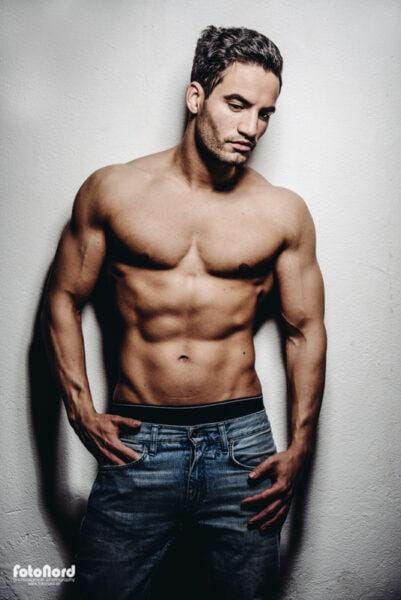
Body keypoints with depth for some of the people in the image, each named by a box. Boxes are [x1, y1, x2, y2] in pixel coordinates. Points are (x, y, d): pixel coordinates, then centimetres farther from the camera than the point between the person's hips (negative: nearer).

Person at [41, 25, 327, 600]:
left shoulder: (284, 213, -1)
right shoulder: (112, 190, -2)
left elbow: (305, 331, 5)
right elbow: (63, 298, 5)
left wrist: (299, 450, 0)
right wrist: (80, 410, -3)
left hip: (241, 443, 1)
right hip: (136, 441, 0)